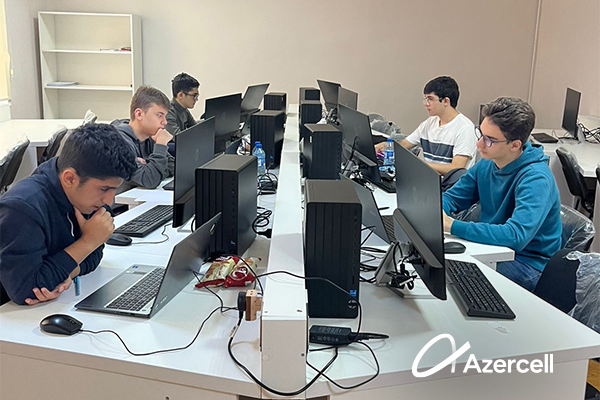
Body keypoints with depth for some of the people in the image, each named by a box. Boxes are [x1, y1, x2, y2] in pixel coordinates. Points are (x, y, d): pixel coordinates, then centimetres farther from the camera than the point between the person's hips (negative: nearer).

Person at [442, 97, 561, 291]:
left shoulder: (535, 179, -25)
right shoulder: (487, 163, -1)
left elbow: (516, 236, -37)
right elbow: (451, 198, 8)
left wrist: (452, 226, -38)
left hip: (528, 263, -7)